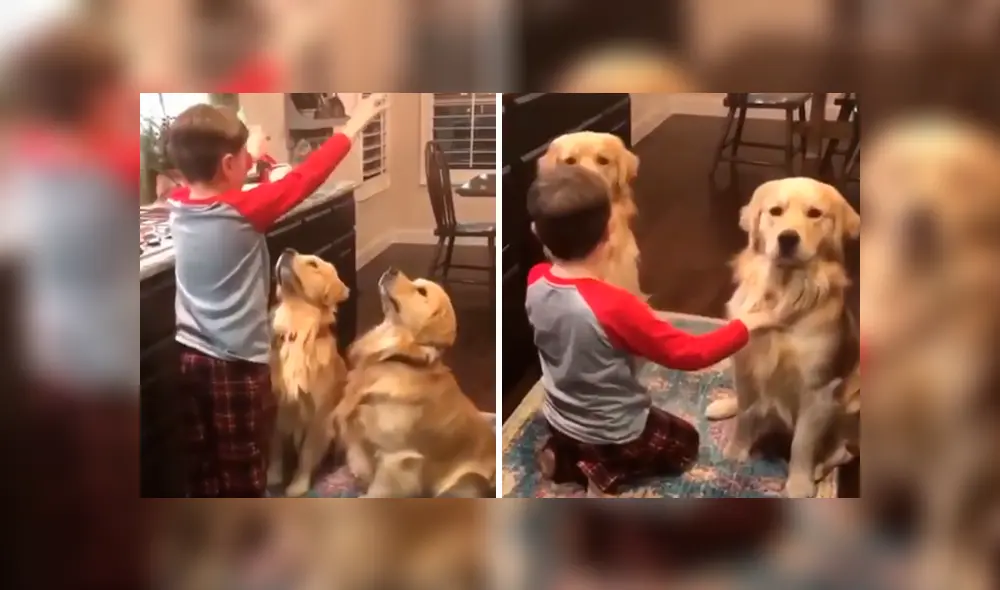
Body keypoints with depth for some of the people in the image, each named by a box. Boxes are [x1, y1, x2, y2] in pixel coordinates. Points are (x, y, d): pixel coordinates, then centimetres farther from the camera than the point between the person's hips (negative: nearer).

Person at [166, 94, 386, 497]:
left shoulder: (179, 205, -3)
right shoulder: (246, 211, -20)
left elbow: (207, 181, 20)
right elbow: (304, 178, -12)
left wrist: (250, 154, 32)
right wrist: (353, 126, -1)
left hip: (190, 357, 7)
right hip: (238, 364, -6)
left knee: (202, 467, 18)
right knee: (244, 477, 7)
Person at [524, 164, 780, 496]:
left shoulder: (536, 282, -16)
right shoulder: (614, 306, -36)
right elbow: (688, 354, -27)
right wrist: (746, 325, -16)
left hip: (559, 420, 6)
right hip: (614, 432, -6)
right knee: (685, 443, 23)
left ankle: (565, 456, 11)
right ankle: (607, 469, 1)